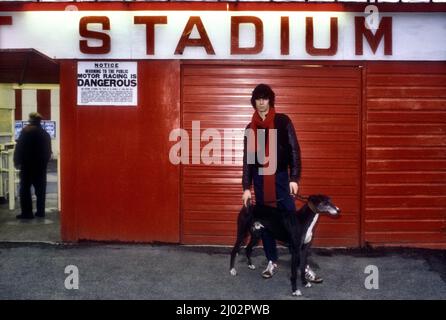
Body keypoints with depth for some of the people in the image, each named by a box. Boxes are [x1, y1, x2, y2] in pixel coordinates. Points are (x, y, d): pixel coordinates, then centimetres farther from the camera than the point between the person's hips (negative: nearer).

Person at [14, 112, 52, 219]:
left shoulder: (26, 131, -8)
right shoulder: (45, 134, 8)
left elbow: (19, 147, -12)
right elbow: (48, 151, 11)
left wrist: (17, 161, -4)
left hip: (27, 164, -5)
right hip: (41, 165, 5)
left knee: (25, 188, 0)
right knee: (40, 189, 9)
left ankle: (27, 212, -3)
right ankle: (40, 211, 10)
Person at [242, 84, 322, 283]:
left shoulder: (283, 121, -1)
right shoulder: (251, 127, 7)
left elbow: (294, 150, -4)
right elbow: (247, 158, 8)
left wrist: (294, 178, -12)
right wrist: (246, 187, 3)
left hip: (281, 176, -3)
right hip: (260, 179, 3)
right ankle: (272, 262, 20)